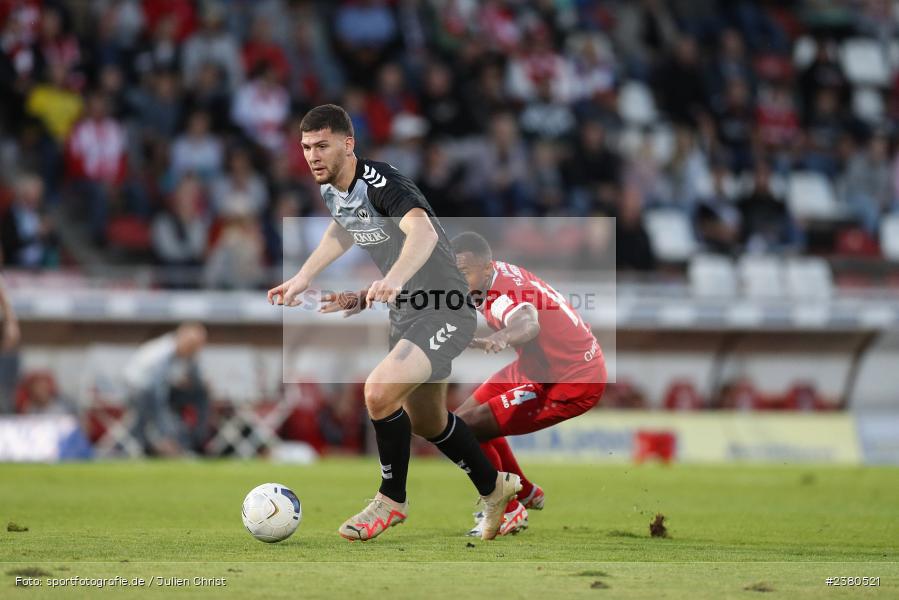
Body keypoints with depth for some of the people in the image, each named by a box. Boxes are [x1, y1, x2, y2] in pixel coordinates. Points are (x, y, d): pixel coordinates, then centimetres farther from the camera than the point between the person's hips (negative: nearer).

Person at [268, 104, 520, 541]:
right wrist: (303, 277, 19)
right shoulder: (331, 189, 1)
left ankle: (392, 500, -6)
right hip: (406, 311, 10)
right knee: (426, 423, 20)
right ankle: (494, 487, 44)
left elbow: (424, 231, -46)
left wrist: (395, 279, -63)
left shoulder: (382, 184, -26)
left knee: (379, 392, -27)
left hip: (444, 312, -10)